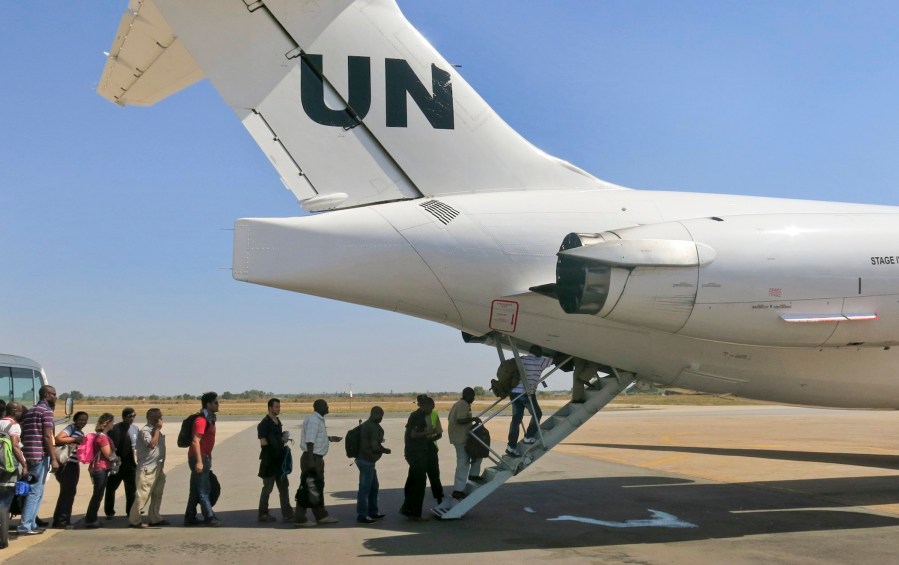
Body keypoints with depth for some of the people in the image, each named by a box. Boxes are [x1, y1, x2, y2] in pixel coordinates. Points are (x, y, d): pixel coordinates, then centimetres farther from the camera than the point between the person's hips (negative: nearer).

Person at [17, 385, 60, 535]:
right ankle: (25, 526, -9)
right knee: (35, 491, -7)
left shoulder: (30, 411, 21)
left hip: (29, 454, 9)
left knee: (35, 490, 16)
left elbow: (23, 436, 21)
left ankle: (31, 523, 17)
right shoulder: (46, 410, -6)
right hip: (40, 455, -9)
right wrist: (53, 459, -14)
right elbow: (47, 436, -14)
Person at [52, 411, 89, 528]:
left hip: (74, 465, 10)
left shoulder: (81, 433, 20)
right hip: (67, 464, -10)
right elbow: (58, 439, -23)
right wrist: (75, 439, -18)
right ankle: (60, 521, -4)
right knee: (67, 491, -9)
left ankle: (65, 521, 21)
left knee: (70, 492, 13)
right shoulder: (71, 428, -8)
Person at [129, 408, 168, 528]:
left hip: (157, 467, 9)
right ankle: (134, 520, 0)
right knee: (142, 495, -7)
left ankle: (154, 518, 20)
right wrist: (157, 429, -20)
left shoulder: (156, 430, 13)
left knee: (157, 494, 12)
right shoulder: (145, 431, -14)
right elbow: (152, 444, -28)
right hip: (147, 468, -9)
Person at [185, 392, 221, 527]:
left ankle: (190, 518, 17)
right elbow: (196, 441, -23)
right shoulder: (201, 420, -17)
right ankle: (209, 517, -1)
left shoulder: (209, 419, 14)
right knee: (203, 490, -5)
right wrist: (199, 461, -27)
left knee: (196, 490, 12)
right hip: (199, 458, -10)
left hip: (204, 457, 10)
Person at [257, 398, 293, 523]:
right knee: (268, 487, 0)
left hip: (279, 460, 8)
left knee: (284, 486, 7)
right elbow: (263, 442, -18)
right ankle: (263, 514, 10)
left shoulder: (278, 422, 13)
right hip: (269, 460, -8)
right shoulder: (264, 423, -13)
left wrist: (283, 440, 4)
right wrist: (280, 441, -12)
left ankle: (287, 514, 9)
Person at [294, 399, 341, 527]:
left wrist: (329, 438, 25)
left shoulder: (318, 420, 14)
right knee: (308, 488, -6)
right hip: (312, 458, -11)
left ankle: (321, 515, 28)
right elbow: (309, 441, -25)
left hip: (317, 458, 11)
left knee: (318, 487, 18)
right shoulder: (313, 420, -18)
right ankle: (300, 519, -2)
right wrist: (311, 461, -29)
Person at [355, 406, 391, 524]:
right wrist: (386, 450, -5)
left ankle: (373, 512, 27)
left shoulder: (365, 425, 15)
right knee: (365, 488, -5)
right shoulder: (374, 427, -16)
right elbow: (375, 446, -21)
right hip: (367, 461, -10)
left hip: (364, 459, 10)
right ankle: (362, 516, -1)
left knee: (374, 486, 19)